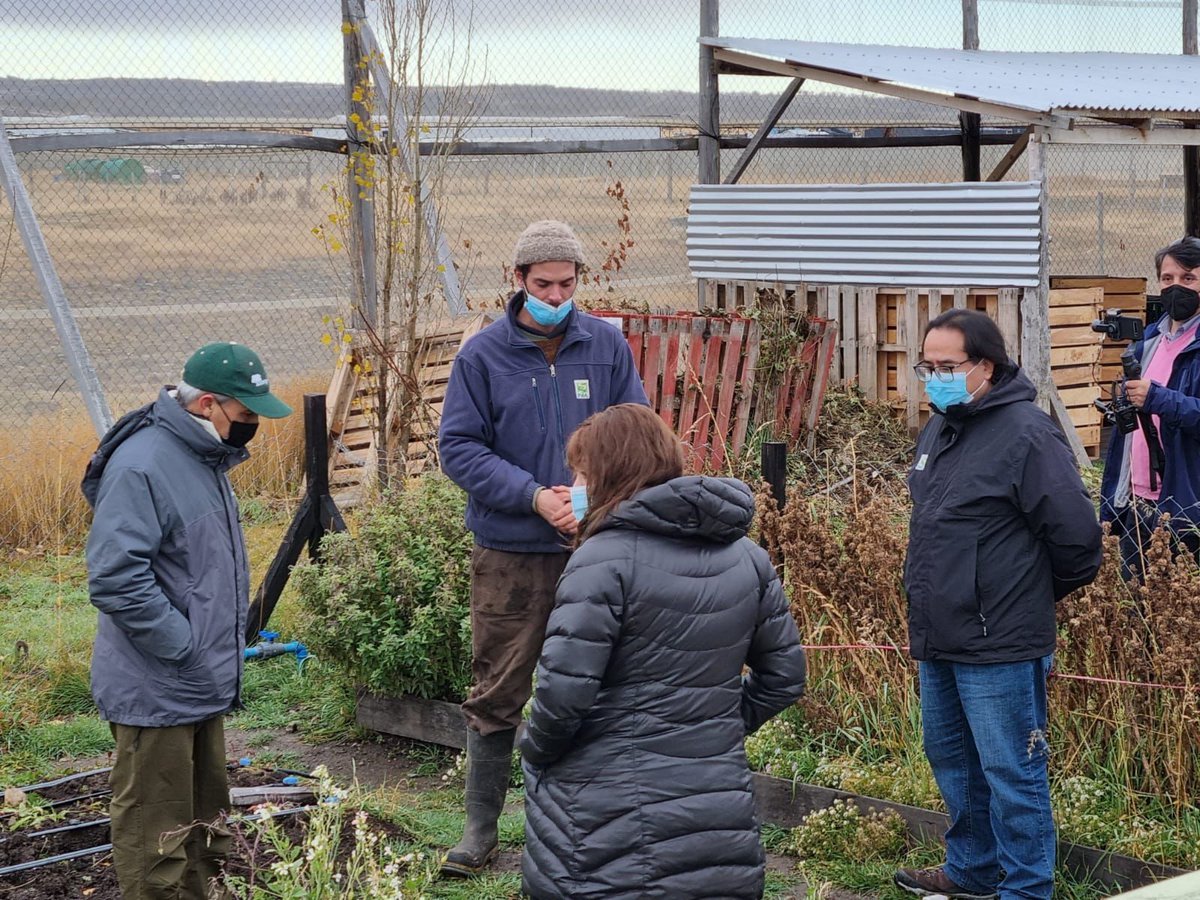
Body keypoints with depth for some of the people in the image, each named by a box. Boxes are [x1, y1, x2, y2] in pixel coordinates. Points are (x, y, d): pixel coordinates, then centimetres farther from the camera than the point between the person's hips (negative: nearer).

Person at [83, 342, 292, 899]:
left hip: (202, 688, 10)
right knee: (157, 842, -1)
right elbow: (116, 578, -27)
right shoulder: (142, 466, -20)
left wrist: (234, 636, 15)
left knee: (206, 827, 20)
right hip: (157, 694, -10)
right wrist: (188, 649, -22)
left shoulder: (204, 459, 11)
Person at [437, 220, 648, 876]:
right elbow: (458, 447, -6)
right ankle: (481, 827, 15)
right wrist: (535, 495, -17)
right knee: (496, 695, 3)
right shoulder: (483, 354, -3)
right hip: (509, 554, -2)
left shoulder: (606, 346, 2)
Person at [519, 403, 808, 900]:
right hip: (720, 814, 6)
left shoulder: (605, 559, -14)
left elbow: (563, 692, -19)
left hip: (610, 824, -5)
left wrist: (534, 750, -1)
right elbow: (784, 677, 13)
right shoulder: (747, 557, 7)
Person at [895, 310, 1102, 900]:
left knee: (1011, 774, 0)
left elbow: (1075, 534, -17)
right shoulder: (940, 428, 10)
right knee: (950, 758, 21)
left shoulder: (1027, 435, -18)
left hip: (999, 648, -9)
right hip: (938, 640, 9)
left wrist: (1037, 596, 0)